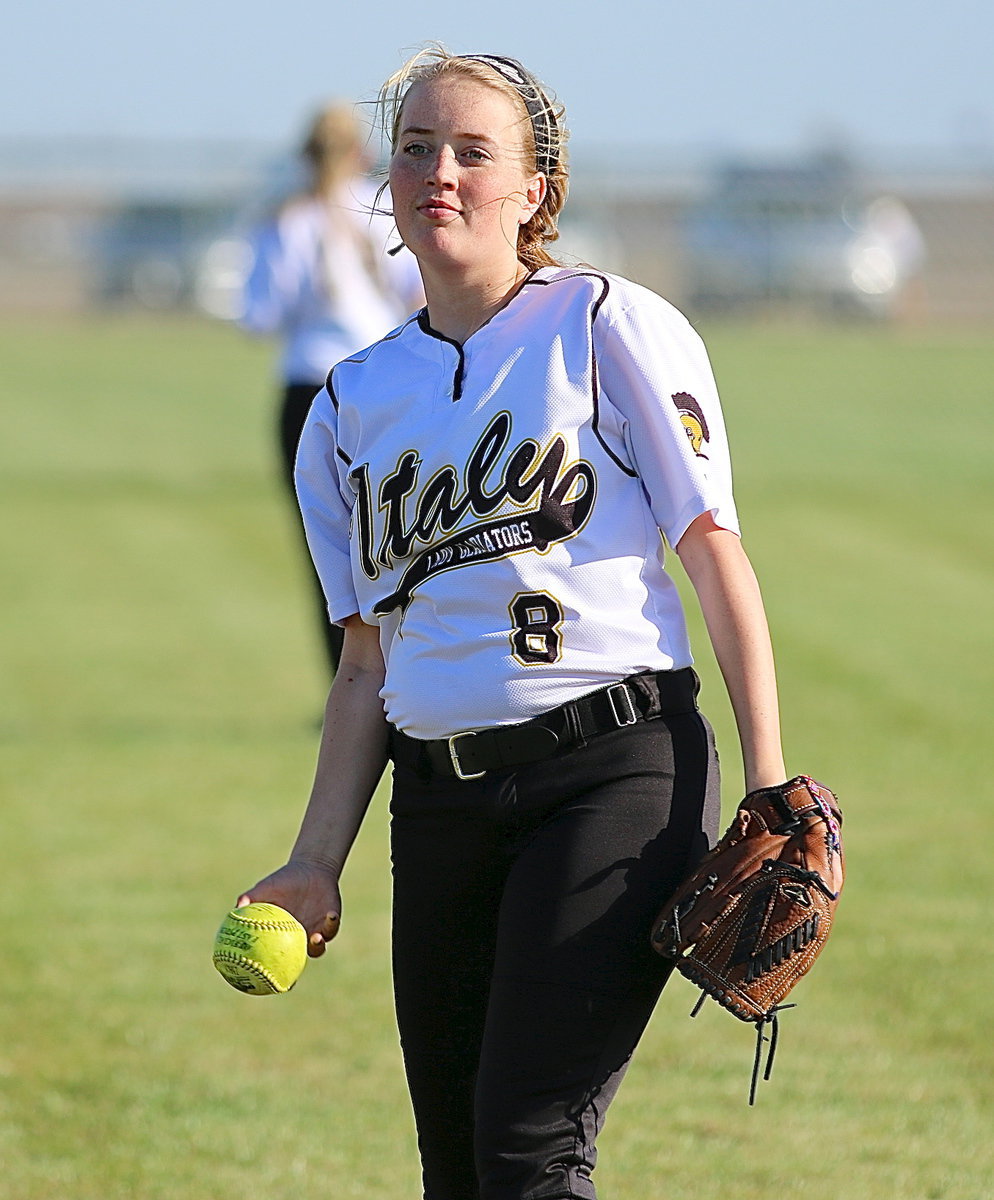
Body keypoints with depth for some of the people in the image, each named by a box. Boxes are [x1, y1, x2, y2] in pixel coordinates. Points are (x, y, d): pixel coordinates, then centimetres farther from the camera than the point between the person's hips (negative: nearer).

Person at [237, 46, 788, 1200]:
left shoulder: (606, 328, 1)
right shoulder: (352, 402, 14)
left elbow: (717, 561, -2)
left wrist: (771, 796, -9)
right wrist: (316, 863, 8)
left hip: (615, 769, -5)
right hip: (439, 802, 5)